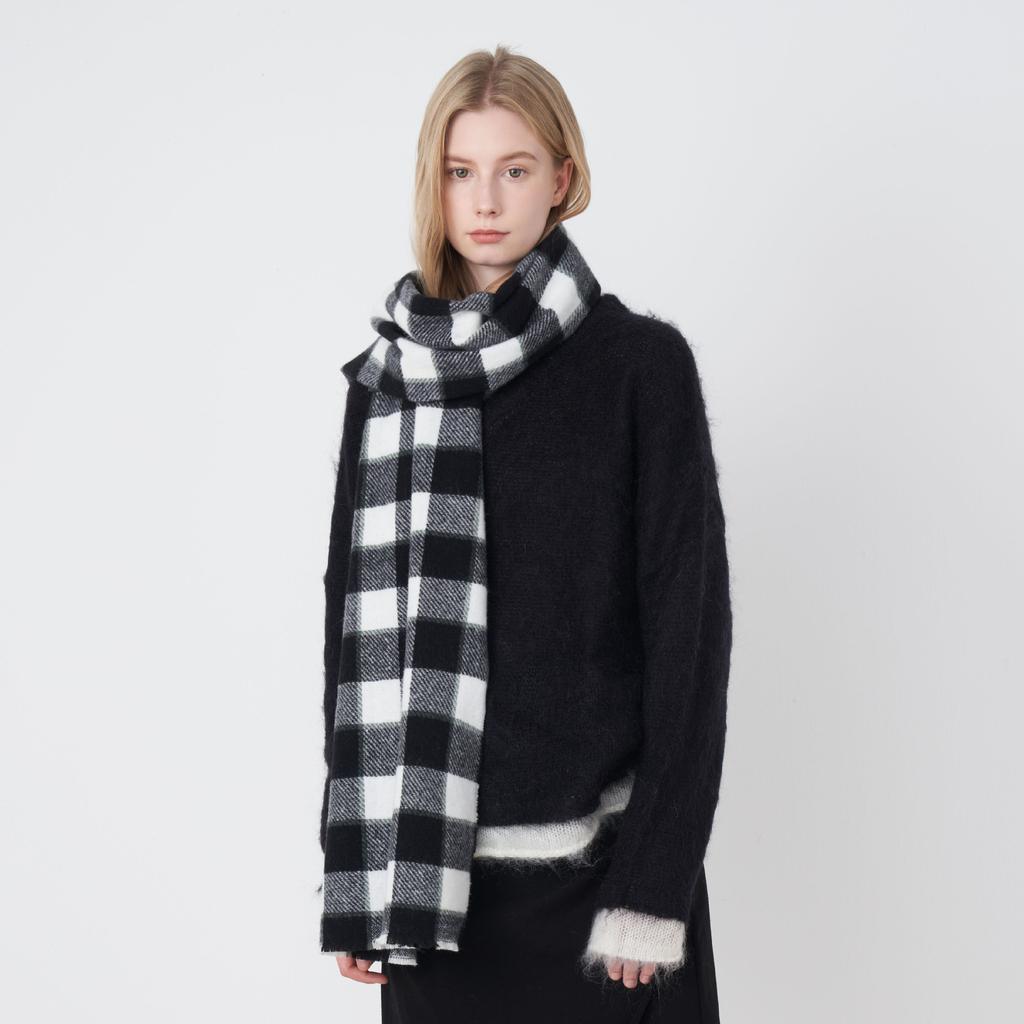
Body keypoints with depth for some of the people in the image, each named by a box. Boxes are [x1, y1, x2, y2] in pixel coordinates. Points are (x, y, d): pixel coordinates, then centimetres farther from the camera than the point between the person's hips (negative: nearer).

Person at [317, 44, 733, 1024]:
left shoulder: (641, 363, -3)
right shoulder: (386, 377, 7)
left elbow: (689, 621, -6)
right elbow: (356, 621, 7)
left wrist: (655, 886, -11)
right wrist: (350, 877, 4)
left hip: (594, 856, -3)